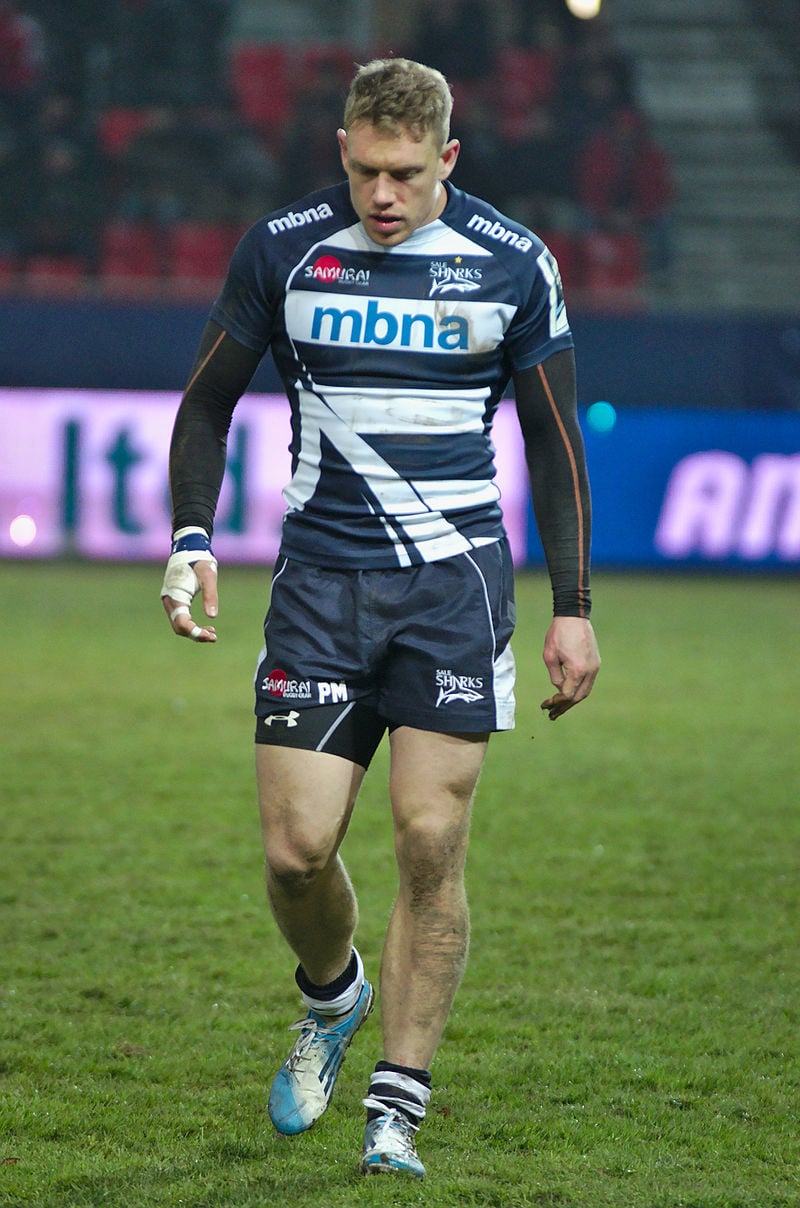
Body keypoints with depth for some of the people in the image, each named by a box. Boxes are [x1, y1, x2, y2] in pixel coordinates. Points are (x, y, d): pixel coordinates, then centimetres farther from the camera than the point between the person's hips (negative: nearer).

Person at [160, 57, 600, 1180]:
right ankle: (331, 998, 27)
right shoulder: (281, 248, -1)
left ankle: (397, 1107, 1)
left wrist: (572, 606, 3)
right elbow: (207, 401, 10)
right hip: (321, 577, 1)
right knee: (297, 849, -6)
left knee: (429, 845, -8)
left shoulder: (512, 263, -1)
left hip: (456, 581, -1)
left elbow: (554, 438, 7)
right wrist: (191, 540, -4)